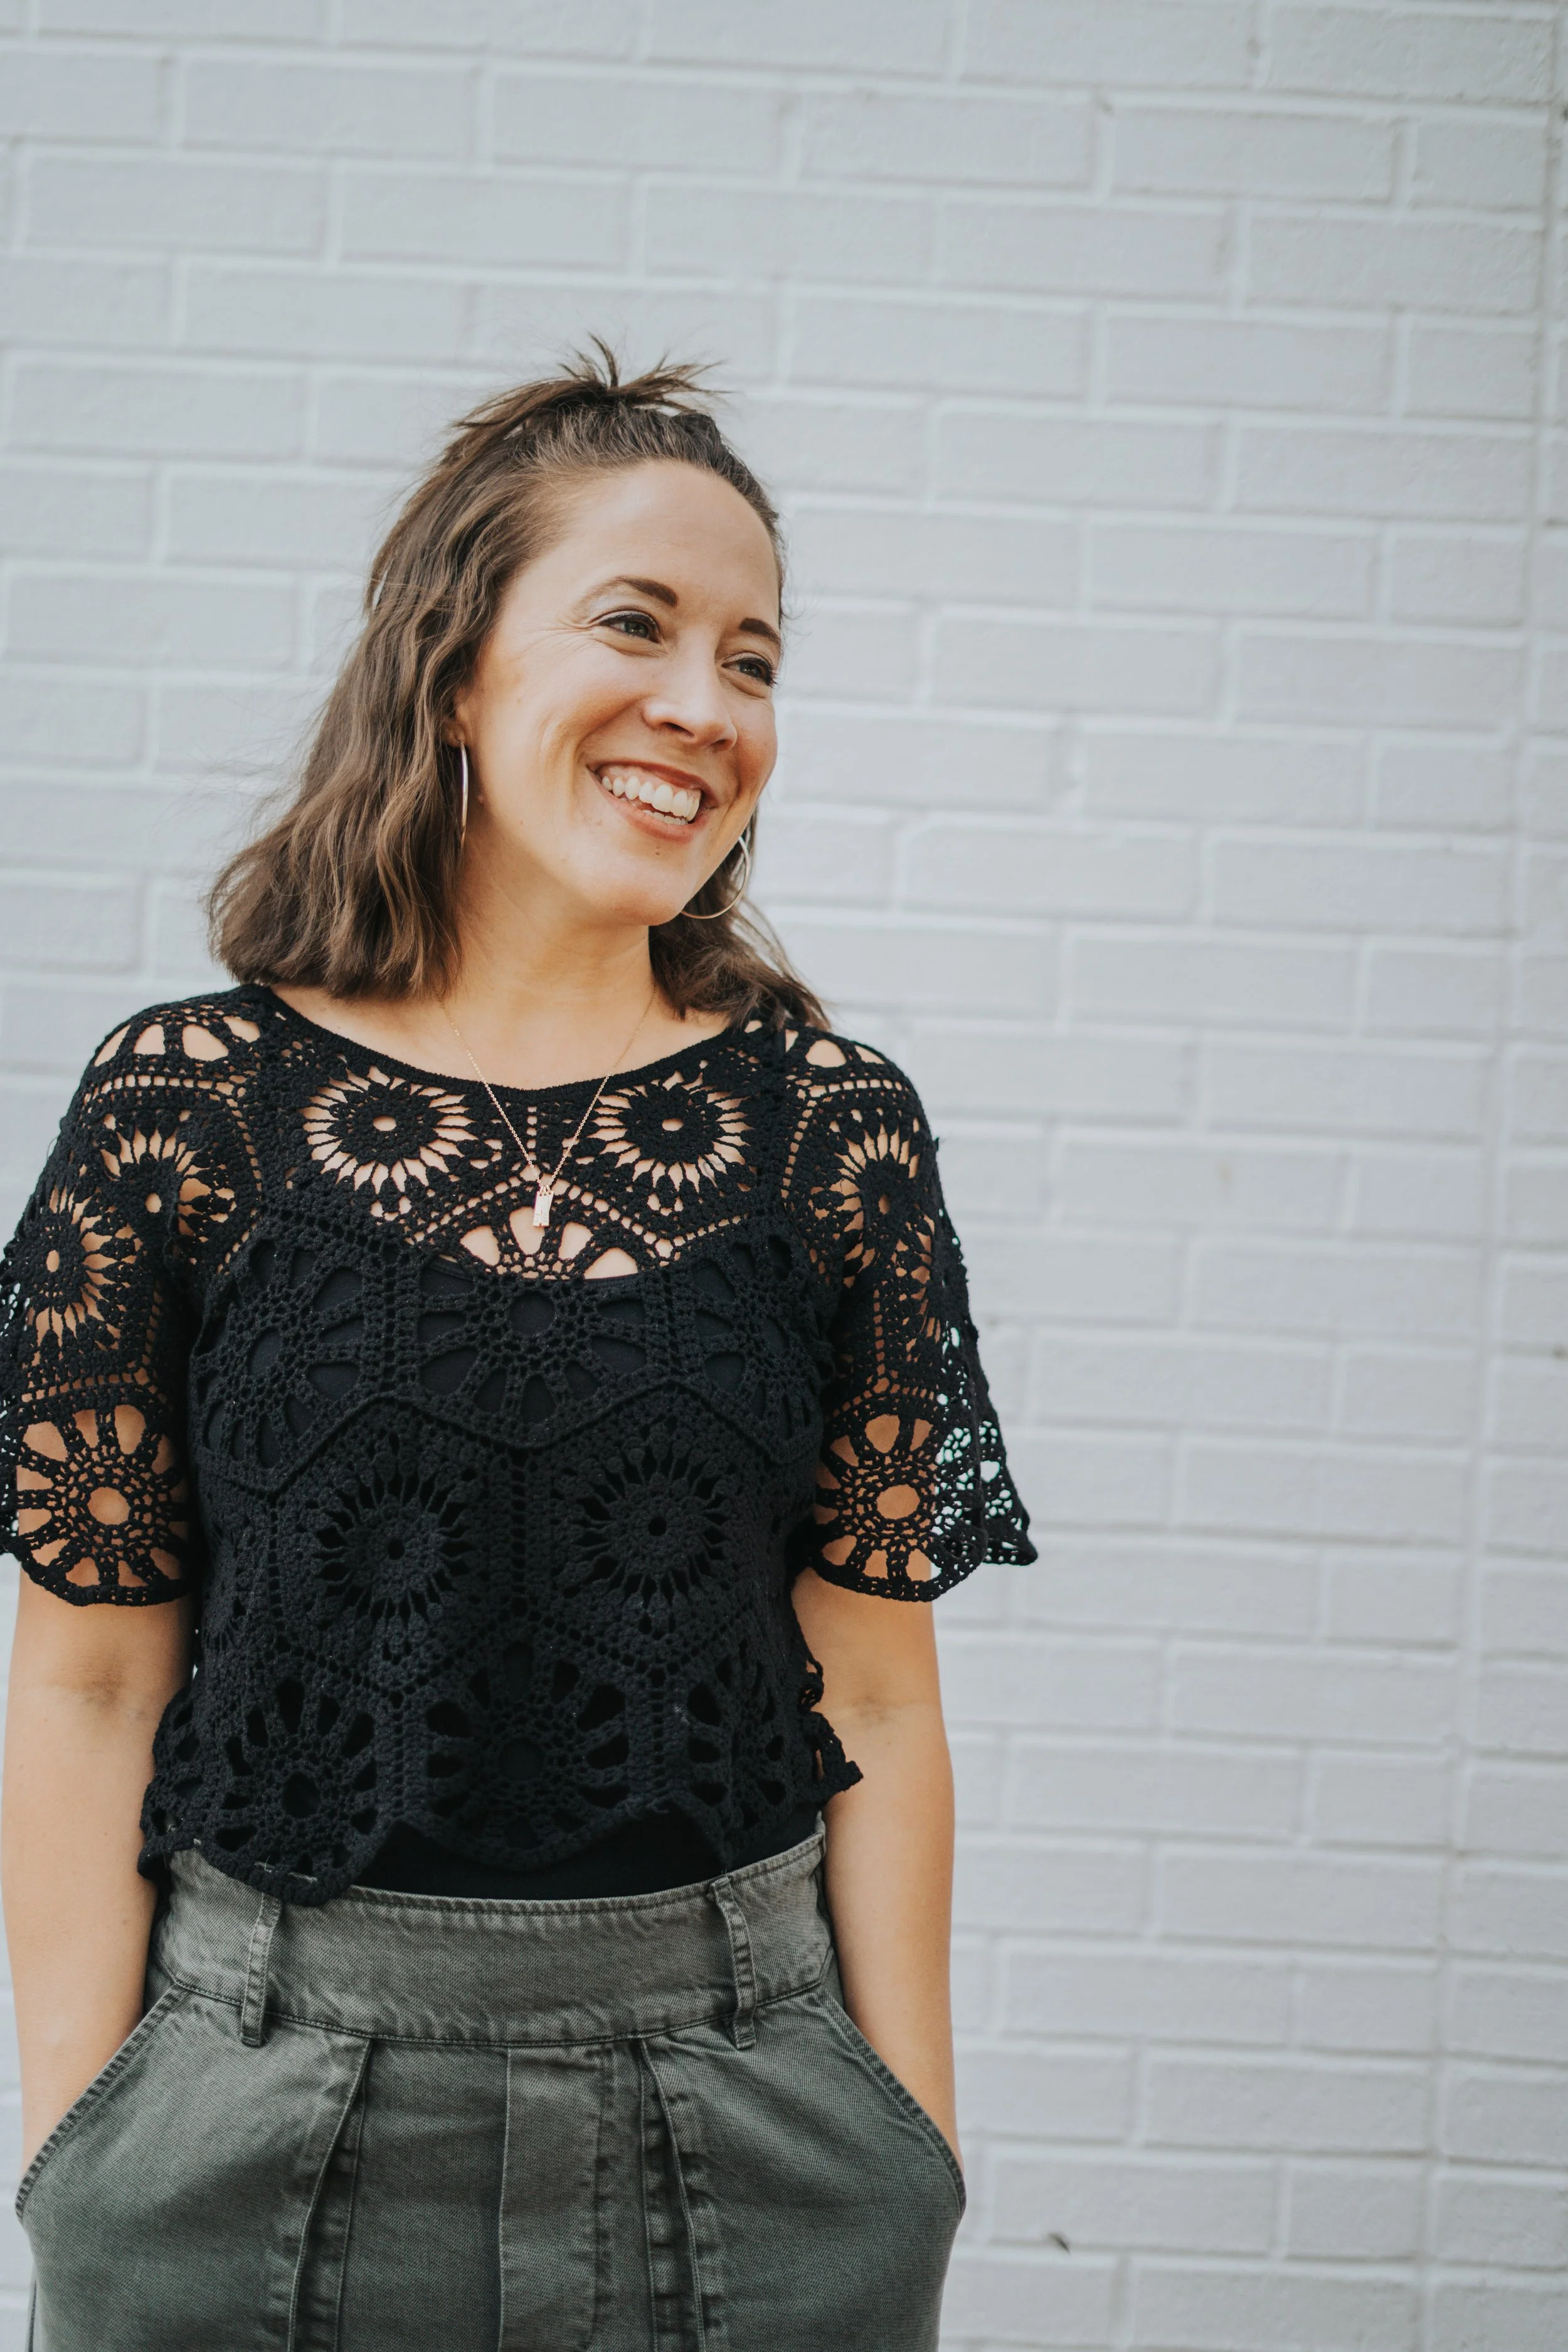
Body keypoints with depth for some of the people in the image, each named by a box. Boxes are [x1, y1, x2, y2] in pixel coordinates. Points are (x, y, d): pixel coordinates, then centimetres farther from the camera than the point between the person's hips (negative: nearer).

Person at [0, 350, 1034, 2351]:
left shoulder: (835, 1130, -3)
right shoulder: (184, 1106, -6)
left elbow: (876, 1694, -1)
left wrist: (917, 2170, 0)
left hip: (735, 2116, 1)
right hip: (262, 2099, -1)